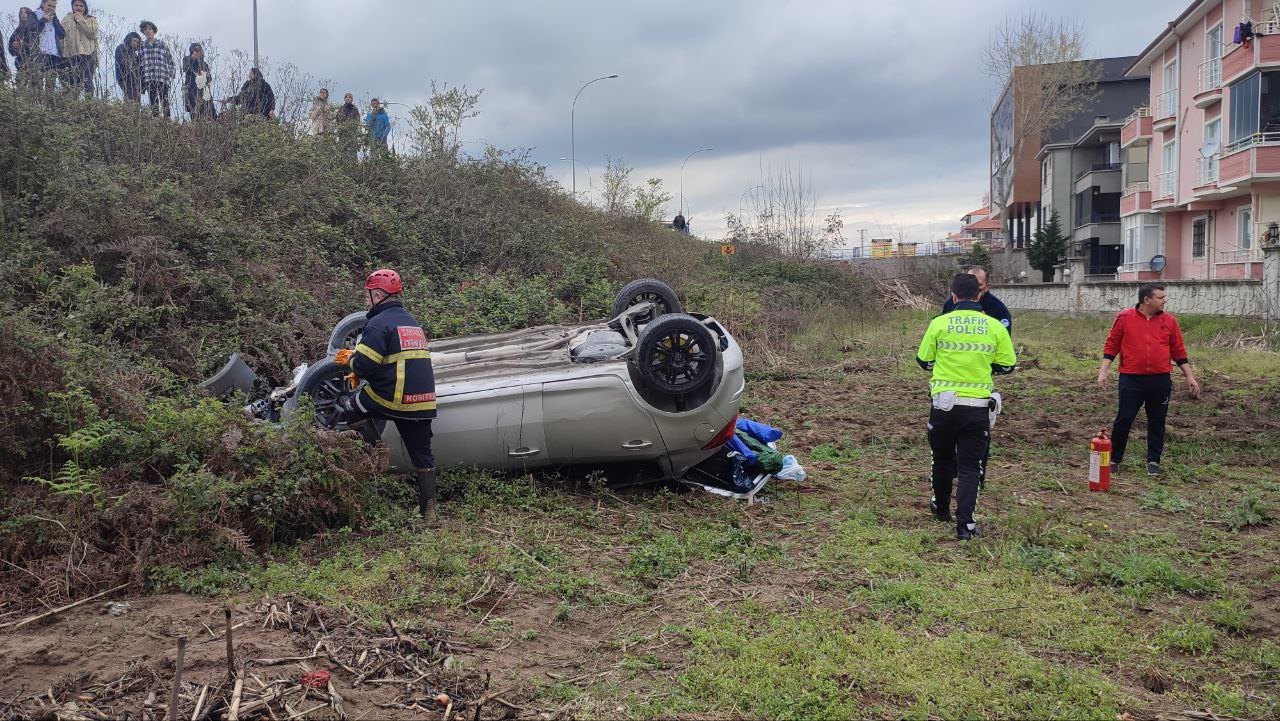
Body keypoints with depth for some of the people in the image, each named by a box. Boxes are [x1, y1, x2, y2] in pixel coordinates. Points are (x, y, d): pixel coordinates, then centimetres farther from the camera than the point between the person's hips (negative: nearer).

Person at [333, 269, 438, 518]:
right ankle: (428, 509, 15)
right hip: (423, 402, 8)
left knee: (345, 405, 15)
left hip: (391, 399, -7)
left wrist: (351, 360, 7)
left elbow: (364, 365, -16)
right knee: (422, 454, 11)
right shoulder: (412, 322, 19)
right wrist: (355, 358, 27)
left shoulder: (379, 323, -8)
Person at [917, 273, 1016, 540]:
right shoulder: (995, 326, -2)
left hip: (943, 405, 0)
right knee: (970, 466, 5)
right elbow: (1007, 365, 6)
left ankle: (941, 508, 38)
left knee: (942, 460, 20)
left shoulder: (939, 323, -5)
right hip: (978, 407, 0)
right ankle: (964, 523, -4)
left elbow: (924, 361, 3)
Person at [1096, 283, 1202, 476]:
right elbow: (1111, 346, 2)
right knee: (1124, 420, 0)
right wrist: (1103, 372, -6)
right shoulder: (1124, 318, -1)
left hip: (1160, 381, 2)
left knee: (1157, 422, 9)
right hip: (1131, 379, -2)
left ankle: (1153, 461, 21)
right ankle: (1114, 460, 12)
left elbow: (1179, 352, 11)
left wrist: (1190, 376, 9)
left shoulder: (1169, 321, 6)